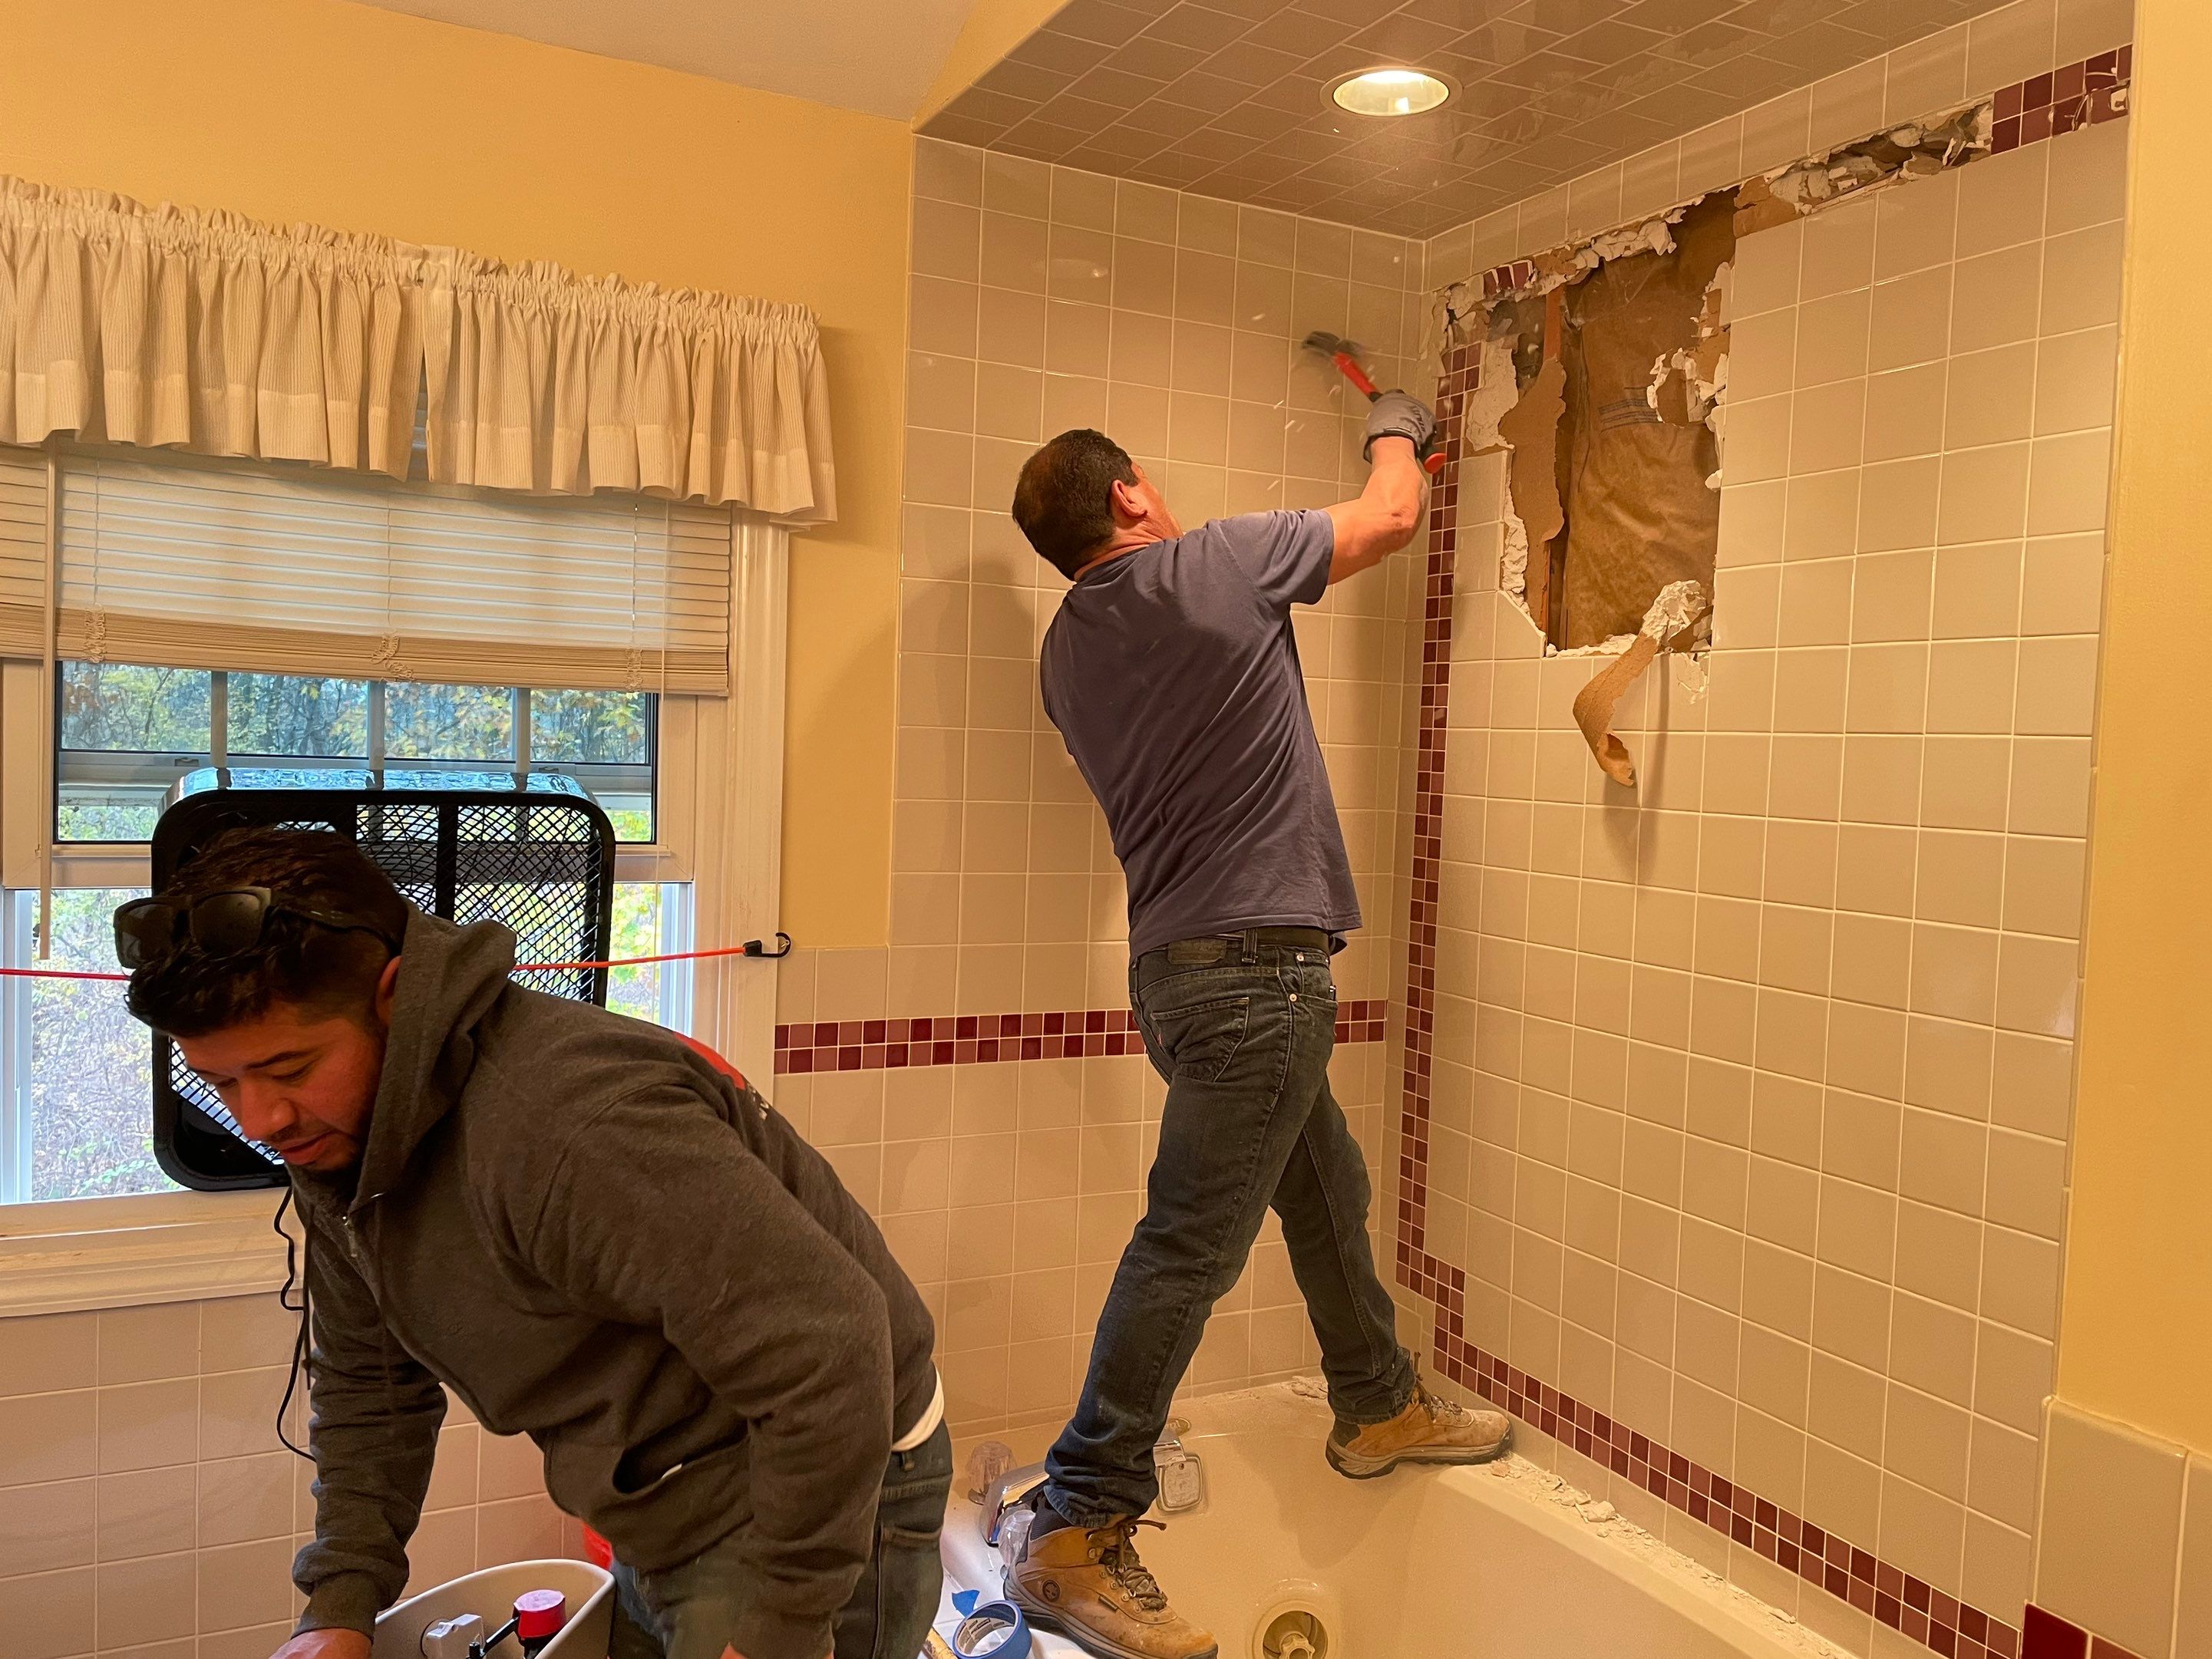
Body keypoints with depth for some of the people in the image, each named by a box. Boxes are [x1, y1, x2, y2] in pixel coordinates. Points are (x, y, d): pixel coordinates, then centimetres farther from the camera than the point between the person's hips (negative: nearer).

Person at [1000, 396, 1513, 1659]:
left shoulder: (1071, 648, 10)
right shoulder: (1213, 562, -9)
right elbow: (1392, 517, 5)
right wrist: (1396, 429, 25)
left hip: (1192, 968, 9)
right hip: (1253, 964, -9)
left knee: (1329, 1189, 24)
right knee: (1191, 1248, -6)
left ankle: (1381, 1407, 43)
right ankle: (1078, 1536, 1)